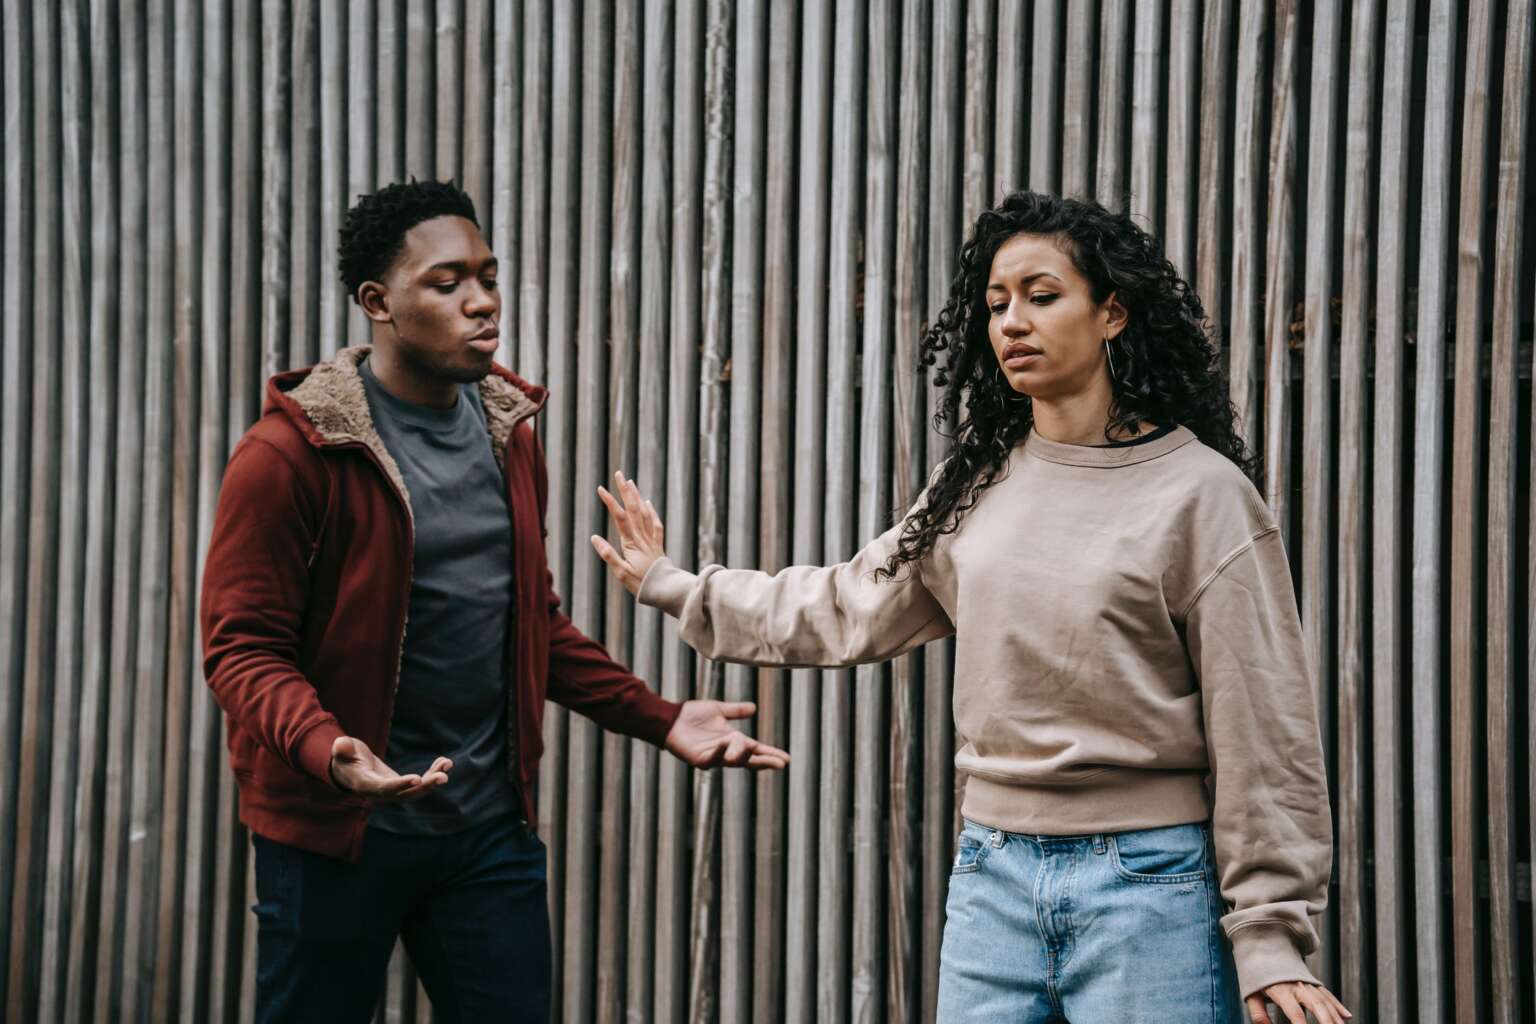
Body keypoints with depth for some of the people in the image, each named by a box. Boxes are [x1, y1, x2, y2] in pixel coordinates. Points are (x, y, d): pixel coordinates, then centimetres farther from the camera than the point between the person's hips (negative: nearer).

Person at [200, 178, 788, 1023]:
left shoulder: (506, 434, 9)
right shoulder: (291, 453, -11)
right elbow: (243, 647, -14)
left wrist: (661, 721, 7)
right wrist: (327, 752, -32)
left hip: (491, 827, 5)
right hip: (337, 827, -5)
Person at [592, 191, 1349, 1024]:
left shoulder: (1200, 493, -7)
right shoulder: (975, 487, 9)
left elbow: (1261, 728, -7)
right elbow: (847, 608, 22)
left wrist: (1270, 938, -9)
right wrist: (674, 587, 25)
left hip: (1147, 884, -5)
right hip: (992, 877, 5)